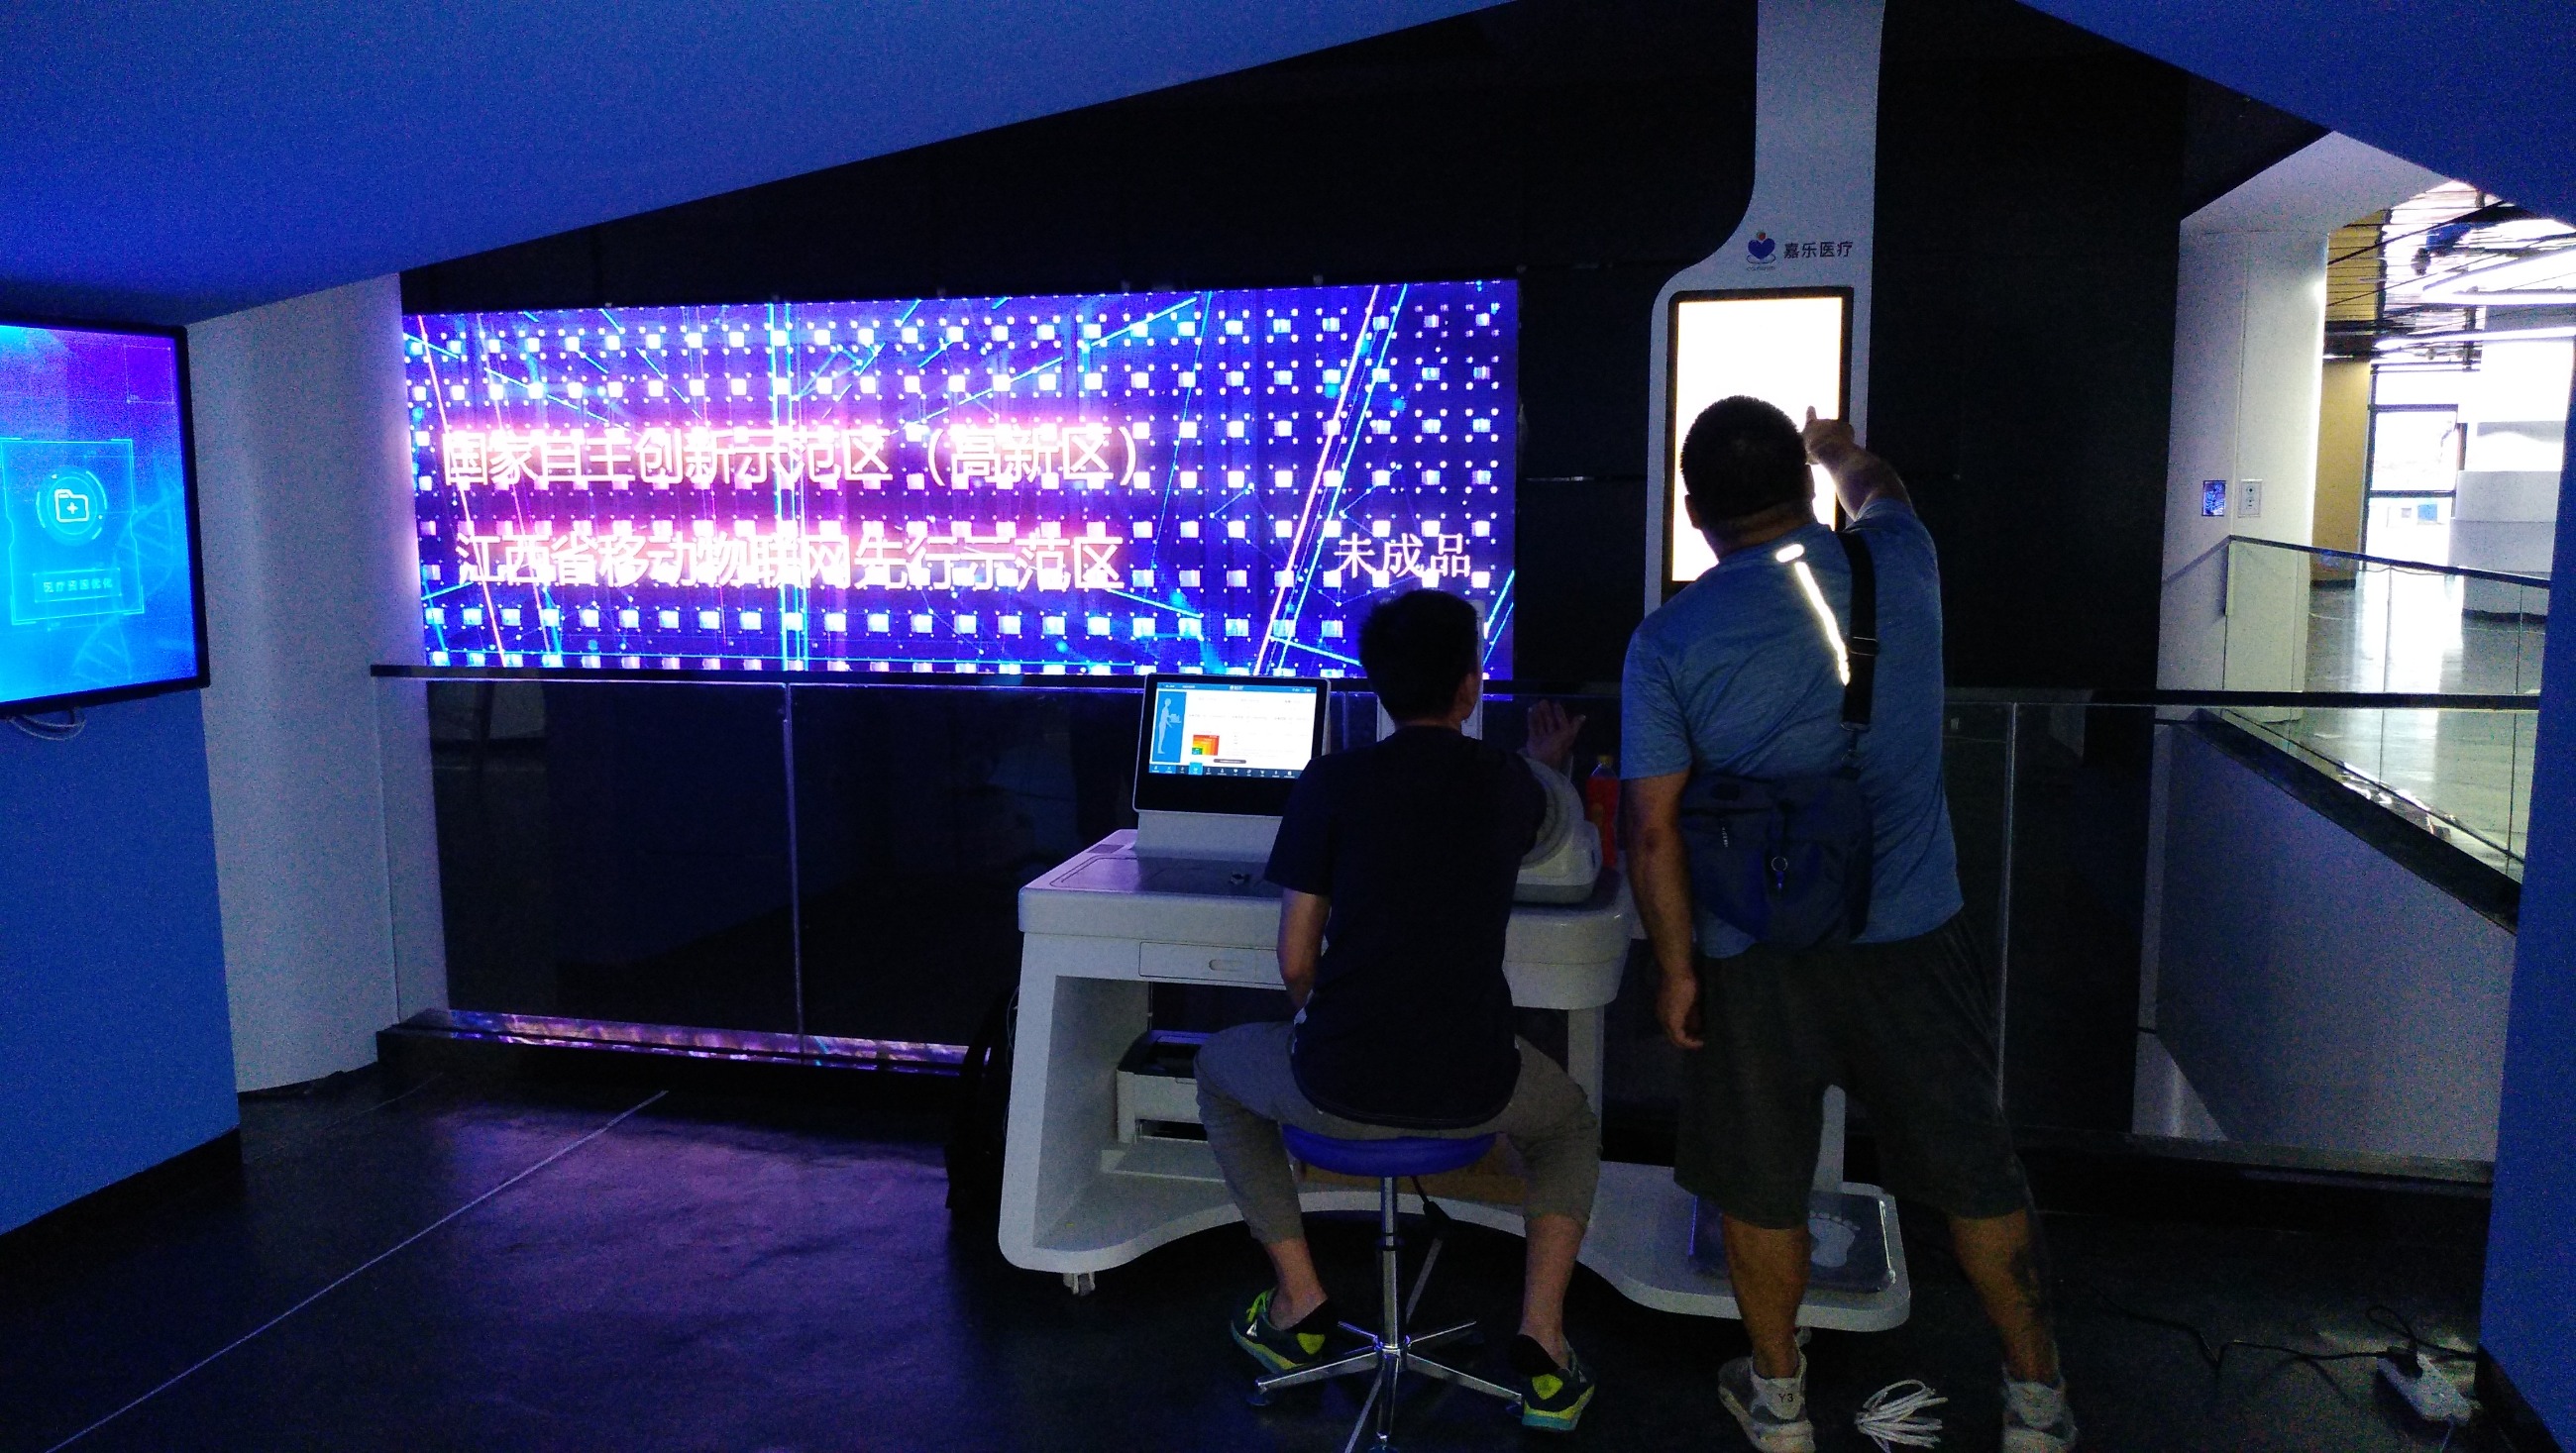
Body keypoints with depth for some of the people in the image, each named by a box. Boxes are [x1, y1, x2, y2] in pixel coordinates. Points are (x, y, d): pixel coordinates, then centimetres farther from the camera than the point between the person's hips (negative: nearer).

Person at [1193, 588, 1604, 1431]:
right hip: (1474, 1090, 2)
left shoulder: (1331, 781, -5)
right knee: (1571, 1122, 36)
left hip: (1339, 1087, -1)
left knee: (1220, 1065, 31)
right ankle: (1542, 1342, 17)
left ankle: (1301, 1299, 26)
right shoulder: (1510, 784, 3)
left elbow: (1295, 960, -2)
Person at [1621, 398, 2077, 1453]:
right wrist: (1834, 447, 43)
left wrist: (1676, 967, 1)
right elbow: (1877, 489, 22)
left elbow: (1654, 832, -10)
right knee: (1975, 1174, 17)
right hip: (1913, 934, 2)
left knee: (1760, 1187, 16)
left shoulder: (1667, 643, -10)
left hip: (1756, 959, -1)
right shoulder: (1896, 566, -4)